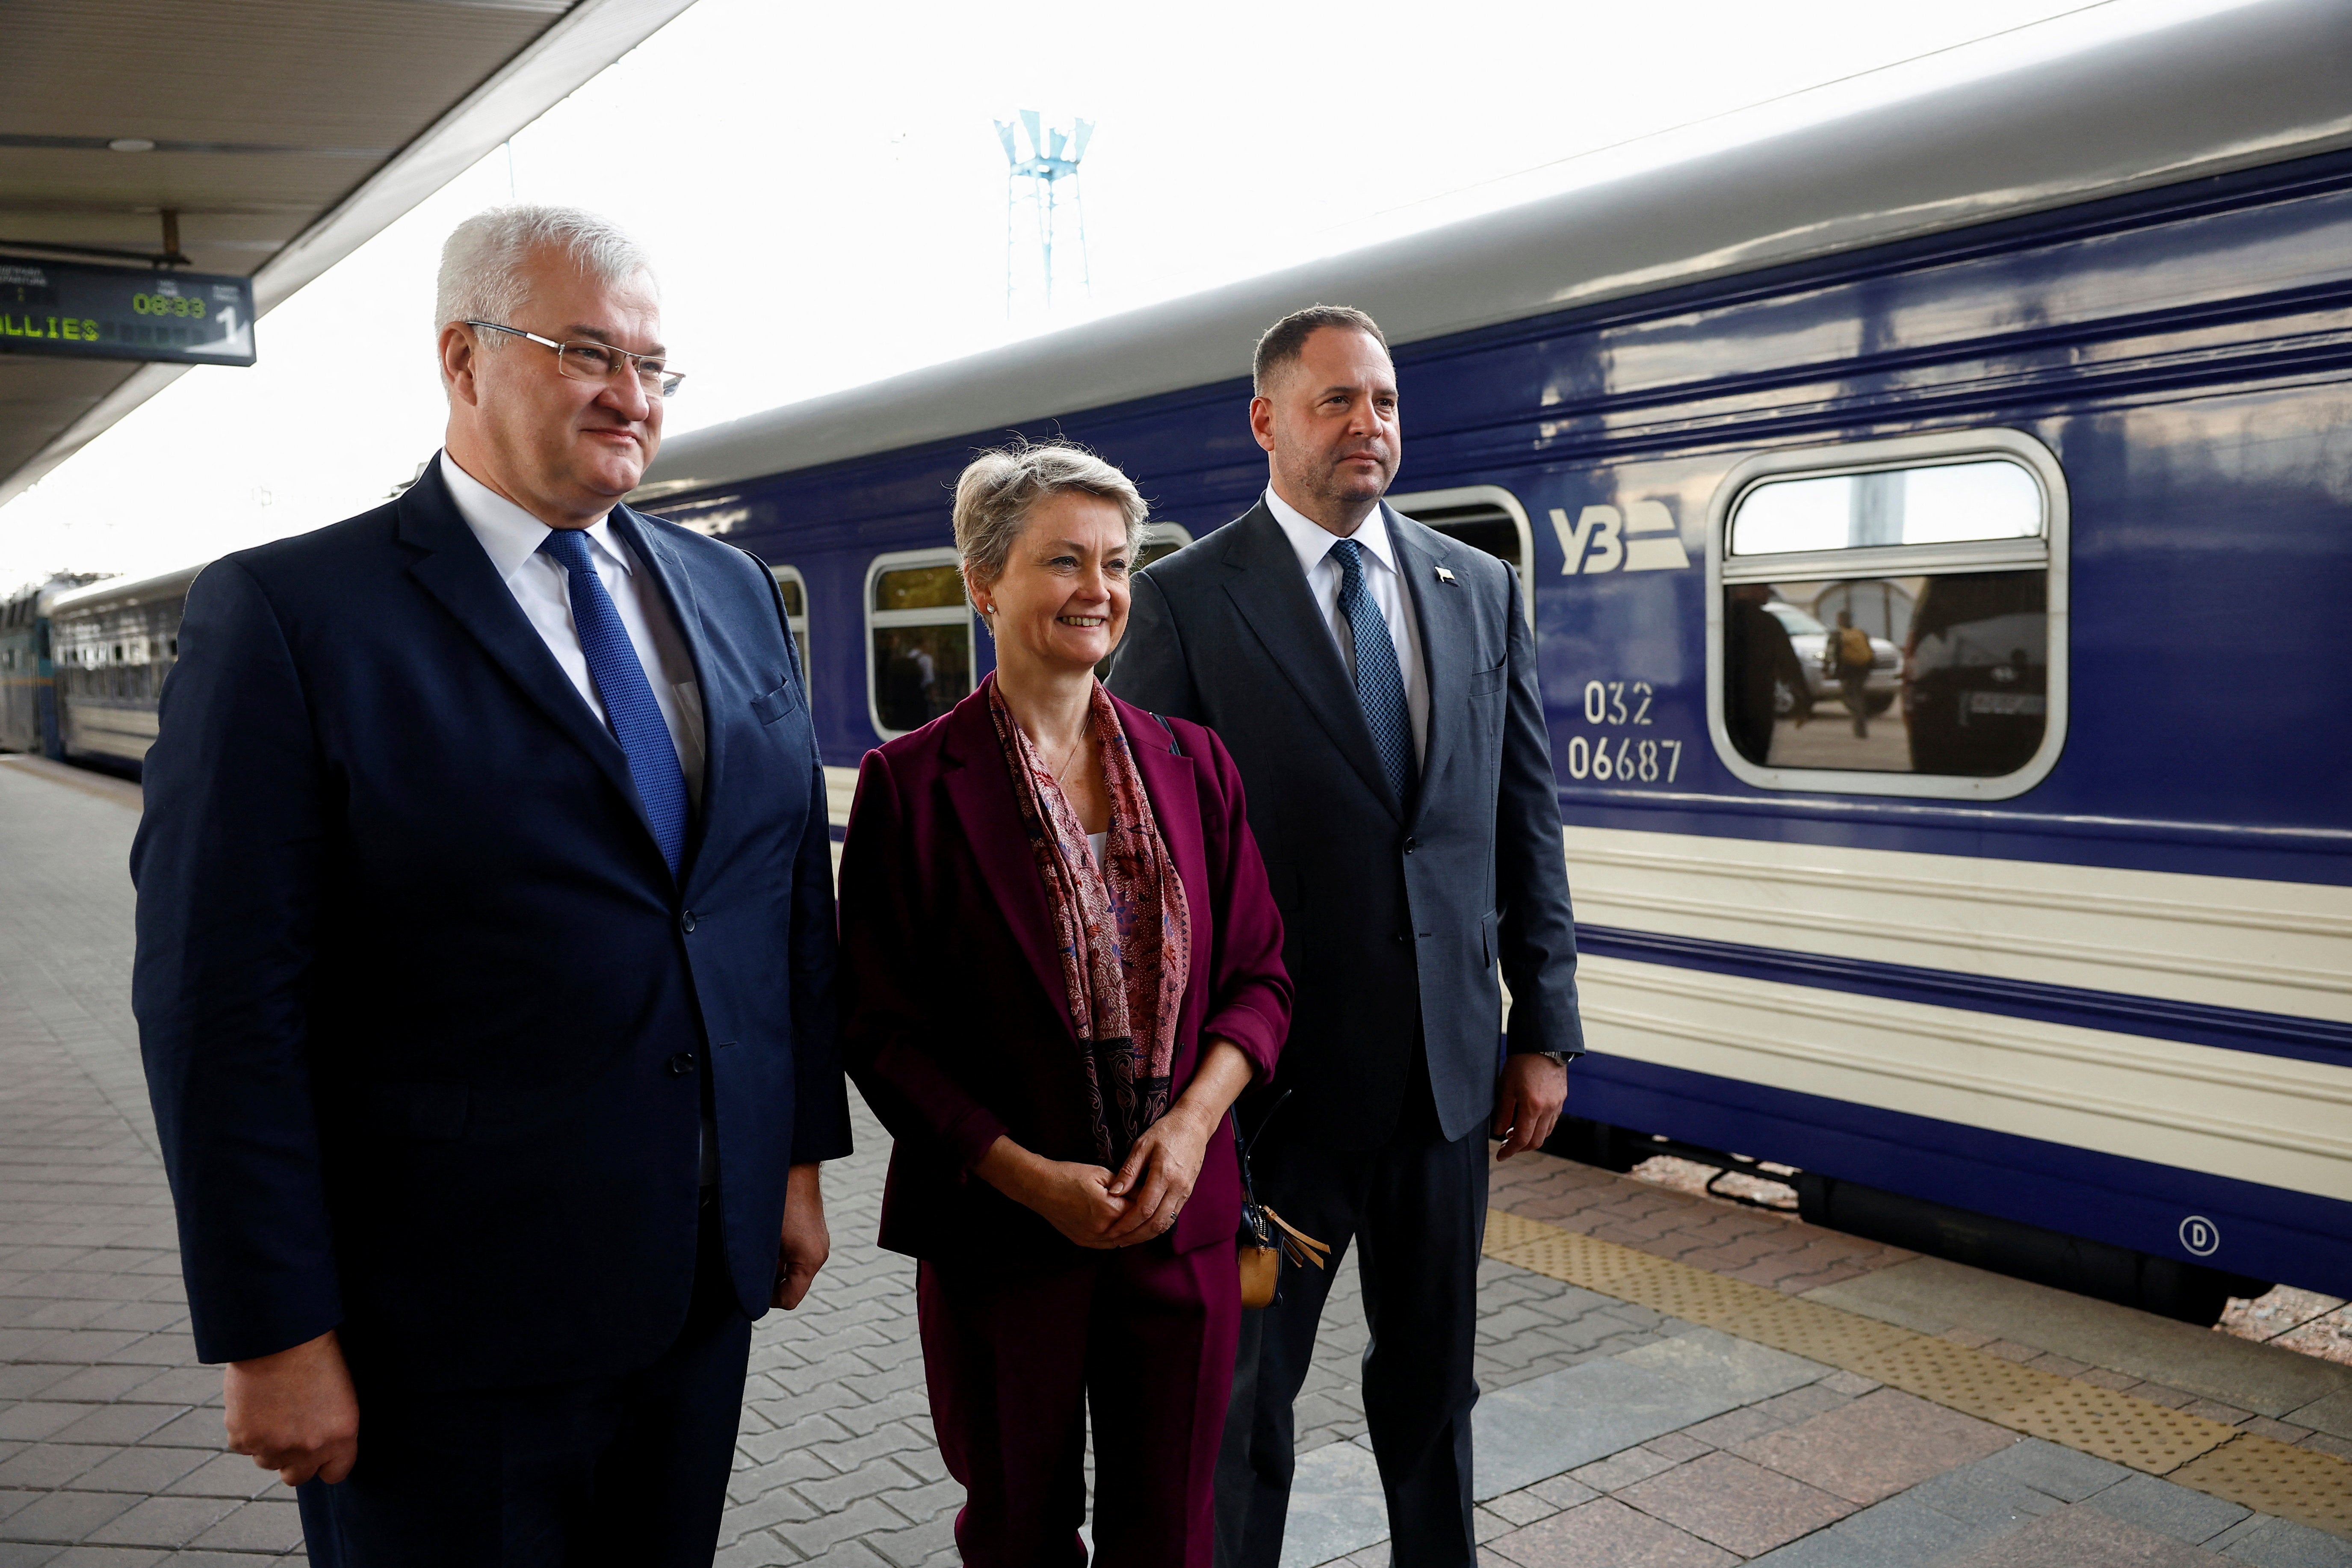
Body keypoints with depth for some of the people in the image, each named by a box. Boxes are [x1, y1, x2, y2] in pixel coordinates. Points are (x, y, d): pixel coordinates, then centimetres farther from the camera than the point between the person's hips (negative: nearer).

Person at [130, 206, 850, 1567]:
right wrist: (275, 1335, -12)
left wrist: (802, 1156, 10)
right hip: (448, 1322, -5)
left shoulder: (734, 593, 7)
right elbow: (221, 1001, -12)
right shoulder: (287, 613, -10)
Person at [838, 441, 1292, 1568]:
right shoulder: (912, 783, -8)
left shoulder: (1193, 766, 4)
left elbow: (1258, 975, 6)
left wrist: (1195, 1117, -11)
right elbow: (880, 1029, -7)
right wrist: (1030, 1176, -15)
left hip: (1183, 1219, 3)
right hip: (997, 1229, -3)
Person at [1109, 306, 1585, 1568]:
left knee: (1432, 1378, 20)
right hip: (1274, 1071, -4)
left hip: (1449, 1066, 4)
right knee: (1243, 1386, 13)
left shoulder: (1482, 590, 7)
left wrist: (1545, 1030, 6)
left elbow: (1528, 821, 8)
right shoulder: (1187, 599, -7)